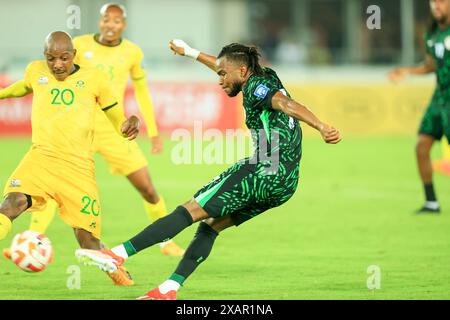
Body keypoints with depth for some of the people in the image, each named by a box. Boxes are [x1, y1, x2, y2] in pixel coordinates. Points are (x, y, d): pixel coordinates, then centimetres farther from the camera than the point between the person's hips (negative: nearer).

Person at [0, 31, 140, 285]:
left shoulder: (95, 79, 5)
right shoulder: (36, 72, 10)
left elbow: (119, 122, 10)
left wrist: (130, 125, -12)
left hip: (79, 166, -1)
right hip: (41, 157, 1)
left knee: (88, 240, -2)